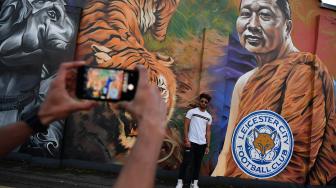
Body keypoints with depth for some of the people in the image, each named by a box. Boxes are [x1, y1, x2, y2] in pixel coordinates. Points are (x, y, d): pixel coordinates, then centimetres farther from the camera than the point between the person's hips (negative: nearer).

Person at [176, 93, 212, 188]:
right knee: (186, 161, -6)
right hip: (191, 141, -4)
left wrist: (207, 146, 6)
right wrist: (186, 140, -13)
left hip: (202, 143, 4)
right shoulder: (192, 111, -1)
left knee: (197, 163, 10)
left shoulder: (209, 116, 11)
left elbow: (208, 132, 11)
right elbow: (186, 126, -4)